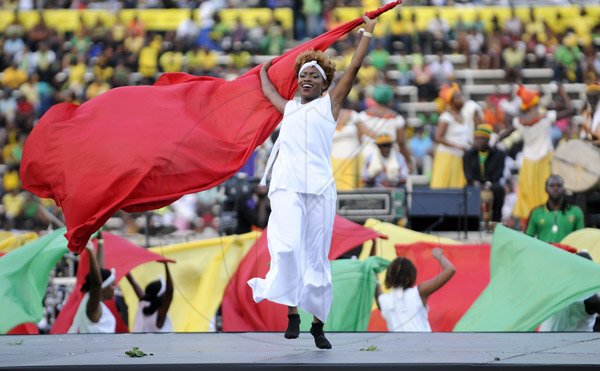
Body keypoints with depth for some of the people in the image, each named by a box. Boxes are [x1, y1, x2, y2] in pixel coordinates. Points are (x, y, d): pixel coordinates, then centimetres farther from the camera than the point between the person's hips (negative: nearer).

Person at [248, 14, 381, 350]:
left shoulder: (330, 103, 15)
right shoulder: (289, 107, 23)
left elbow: (355, 67, 13)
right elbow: (267, 89, 42)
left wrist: (368, 32, 19)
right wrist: (265, 69, 56)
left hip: (319, 186, -1)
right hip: (287, 184, 2)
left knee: (317, 257, -1)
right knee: (288, 247, -20)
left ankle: (318, 323, 7)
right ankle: (292, 313, -16)